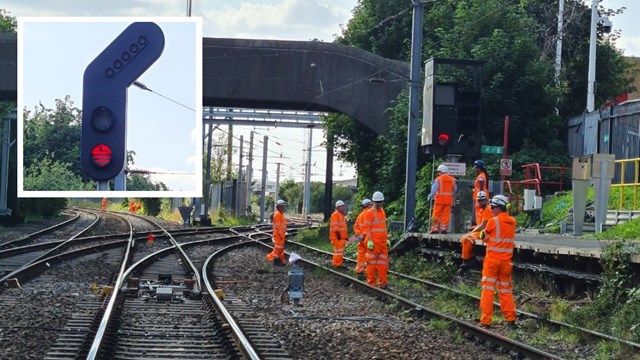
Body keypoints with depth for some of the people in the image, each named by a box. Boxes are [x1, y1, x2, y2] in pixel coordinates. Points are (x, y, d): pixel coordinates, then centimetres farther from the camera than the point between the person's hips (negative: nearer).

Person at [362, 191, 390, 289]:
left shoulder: (382, 212, 15)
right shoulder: (369, 213, -7)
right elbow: (366, 228, -11)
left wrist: (387, 239, 20)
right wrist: (369, 241, -18)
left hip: (383, 242, 7)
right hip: (373, 243, -7)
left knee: (383, 263, 7)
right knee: (372, 263, -2)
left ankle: (382, 283, 12)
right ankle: (371, 283, 3)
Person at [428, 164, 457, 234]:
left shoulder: (438, 179, -6)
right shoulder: (452, 180, 9)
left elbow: (434, 189, -9)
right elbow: (454, 190, 16)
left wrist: (430, 197, -1)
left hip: (440, 199, -4)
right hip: (448, 199, 4)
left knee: (436, 214, 1)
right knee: (446, 214, 6)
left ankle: (435, 229, -2)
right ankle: (444, 229, 3)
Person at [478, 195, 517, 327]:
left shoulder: (493, 221, -10)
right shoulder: (512, 222, 6)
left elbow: (486, 239, -3)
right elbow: (504, 236, 9)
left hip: (492, 259, -5)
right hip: (506, 261, 5)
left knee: (488, 289, -1)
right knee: (506, 290, 13)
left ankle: (486, 320, -3)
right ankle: (510, 318, 12)